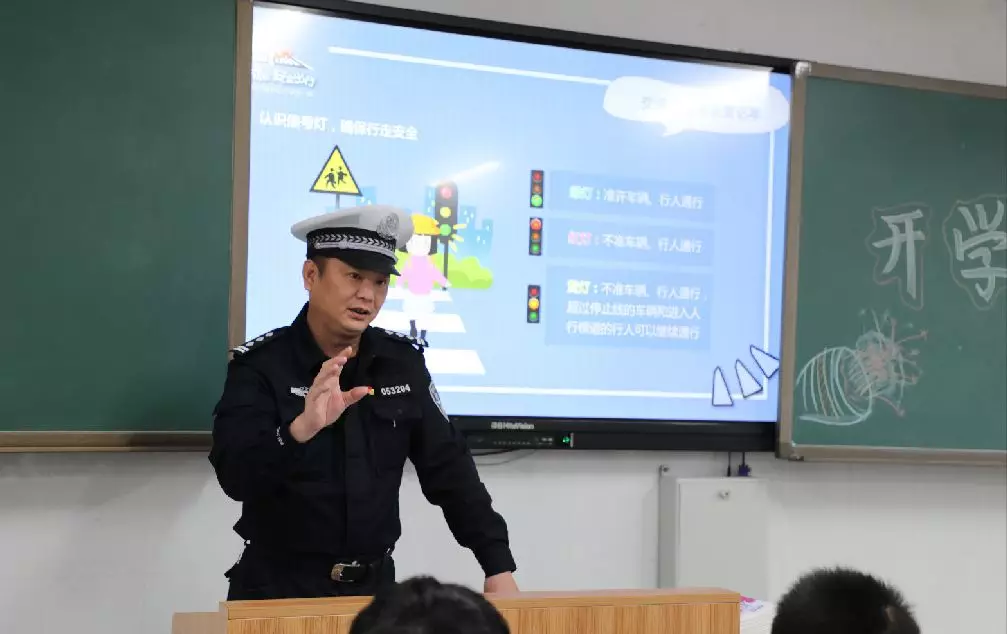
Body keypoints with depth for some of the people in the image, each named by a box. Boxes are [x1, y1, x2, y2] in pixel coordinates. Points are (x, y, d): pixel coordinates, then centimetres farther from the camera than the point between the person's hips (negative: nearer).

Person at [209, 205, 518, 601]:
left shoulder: (403, 362, -1)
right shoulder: (260, 365, -12)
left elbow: (449, 469, 2)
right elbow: (235, 478, -23)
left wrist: (499, 566, -4)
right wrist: (300, 429, -40)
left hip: (374, 583, 4)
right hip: (278, 587, -3)